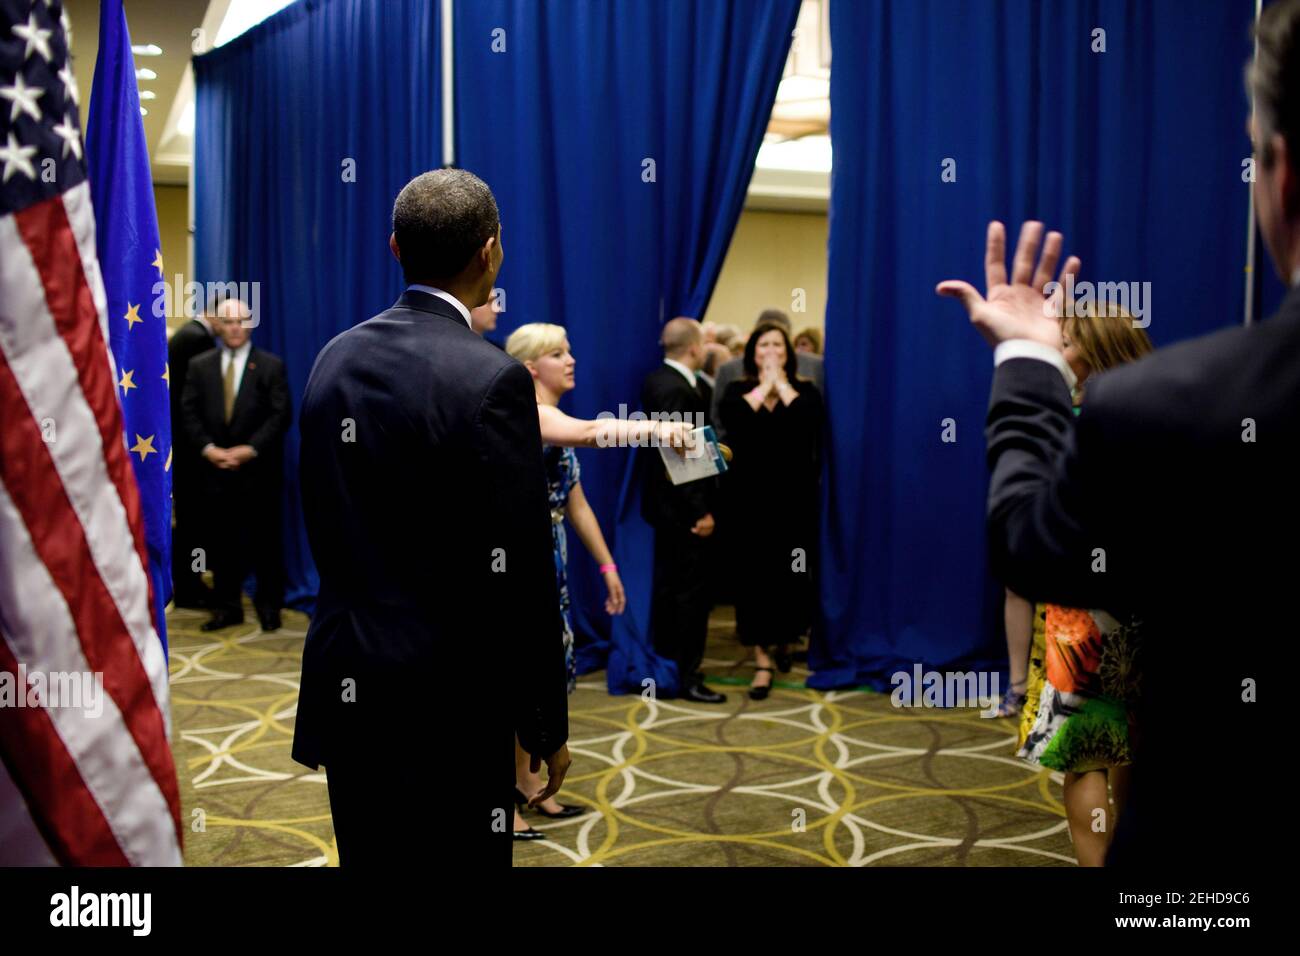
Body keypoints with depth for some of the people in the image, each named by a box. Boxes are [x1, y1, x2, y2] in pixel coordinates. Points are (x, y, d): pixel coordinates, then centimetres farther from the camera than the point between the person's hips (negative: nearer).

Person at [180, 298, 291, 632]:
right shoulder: (199, 366, 10)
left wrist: (249, 449, -14)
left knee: (264, 540, 5)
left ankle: (268, 605, 17)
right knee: (220, 541, 6)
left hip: (259, 469, -2)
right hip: (214, 469, 2)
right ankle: (227, 607, 16)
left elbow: (281, 415, -5)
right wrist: (208, 449, -11)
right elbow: (189, 414, 4)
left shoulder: (271, 365, 2)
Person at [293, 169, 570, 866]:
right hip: (447, 704, -7)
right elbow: (519, 577, -17)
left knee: (369, 857, 19)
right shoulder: (493, 380, -18)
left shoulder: (334, 357, 3)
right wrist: (546, 725, -7)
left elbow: (325, 526, 11)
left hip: (343, 687, 7)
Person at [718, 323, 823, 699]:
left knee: (791, 572, 5)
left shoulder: (804, 389, 4)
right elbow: (731, 416, -18)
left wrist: (782, 383, -9)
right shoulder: (739, 390, 5)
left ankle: (785, 639, 32)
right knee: (755, 572, -3)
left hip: (794, 494, 0)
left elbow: (811, 420, -18)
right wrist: (764, 385, -10)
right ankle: (762, 659, 1)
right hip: (751, 495, 0)